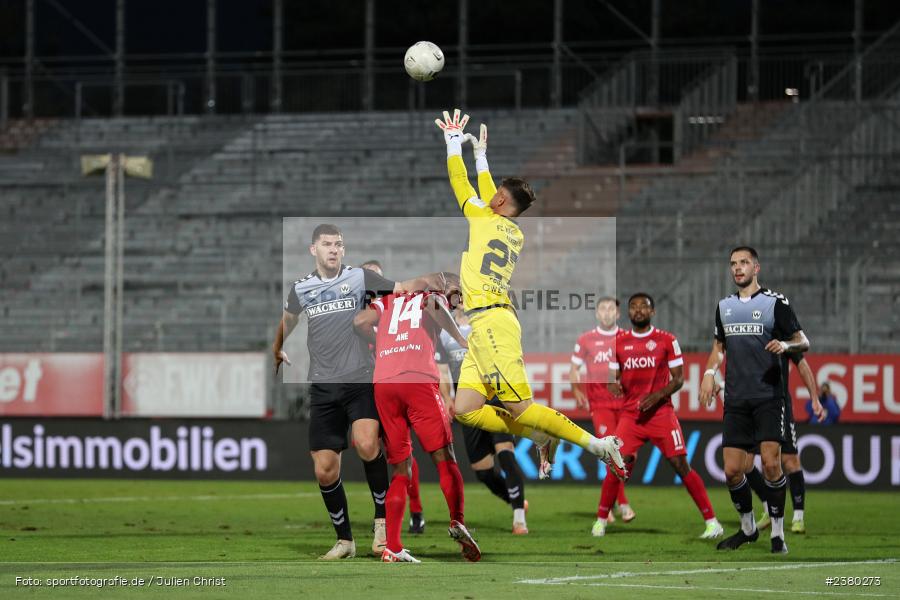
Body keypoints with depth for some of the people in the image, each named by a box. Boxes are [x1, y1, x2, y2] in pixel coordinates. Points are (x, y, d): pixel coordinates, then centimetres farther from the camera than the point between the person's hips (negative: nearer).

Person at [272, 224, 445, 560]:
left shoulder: (359, 278, 2)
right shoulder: (301, 289, 8)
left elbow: (402, 288, -1)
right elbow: (288, 319, 28)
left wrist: (426, 281, -21)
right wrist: (276, 350, 41)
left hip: (360, 380, -3)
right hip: (323, 387, 3)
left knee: (366, 444, -28)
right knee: (325, 470, 0)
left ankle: (382, 517, -9)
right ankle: (344, 540, 17)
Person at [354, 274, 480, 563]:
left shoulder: (390, 299, 28)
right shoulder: (433, 294, 16)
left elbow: (361, 321, 14)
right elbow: (433, 304, -9)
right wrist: (460, 339, -6)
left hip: (383, 384, 4)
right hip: (418, 379, -4)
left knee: (401, 471, 10)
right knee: (444, 458, 1)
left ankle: (392, 548, 1)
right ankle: (457, 523, -21)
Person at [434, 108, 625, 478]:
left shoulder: (484, 219, -2)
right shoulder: (516, 235, 19)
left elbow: (459, 182, 6)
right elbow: (487, 196, 35)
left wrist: (453, 140, 19)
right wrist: (480, 156, 44)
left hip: (491, 323, -9)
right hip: (484, 327, 9)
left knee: (520, 409, -12)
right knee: (465, 410, 2)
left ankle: (598, 445, -13)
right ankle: (540, 436, 1)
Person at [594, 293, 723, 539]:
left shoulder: (667, 341, 0)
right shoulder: (619, 342, 8)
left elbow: (678, 378, 0)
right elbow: (613, 376, 12)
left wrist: (657, 396, -16)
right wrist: (613, 385, -13)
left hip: (661, 413, -2)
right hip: (631, 415, 3)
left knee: (682, 466, -8)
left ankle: (712, 521, -4)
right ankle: (601, 521, 8)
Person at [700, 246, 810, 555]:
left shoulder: (775, 302, -1)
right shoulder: (724, 306, 14)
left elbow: (803, 342, -1)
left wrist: (785, 345, -23)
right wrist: (709, 373, 9)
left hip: (768, 396, -5)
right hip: (736, 399, 5)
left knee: (770, 463, -16)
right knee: (732, 470, 1)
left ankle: (777, 532, -4)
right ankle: (748, 528, 22)